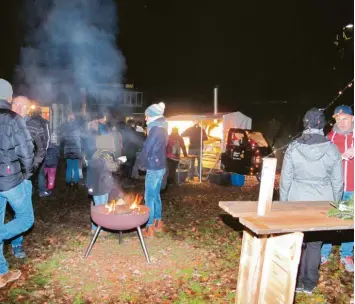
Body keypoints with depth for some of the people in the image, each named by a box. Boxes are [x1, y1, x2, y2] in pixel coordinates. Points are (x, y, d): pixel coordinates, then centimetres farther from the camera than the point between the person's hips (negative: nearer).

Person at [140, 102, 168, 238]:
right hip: (160, 166, 9)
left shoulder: (155, 129, -17)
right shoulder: (162, 128, 12)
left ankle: (150, 228, 3)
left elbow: (147, 148, -15)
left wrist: (142, 162, 2)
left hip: (154, 168, -9)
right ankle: (158, 222, 26)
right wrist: (147, 162, 8)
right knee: (156, 195, 17)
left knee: (149, 197, -3)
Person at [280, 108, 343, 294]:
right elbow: (337, 182, 1)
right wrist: (335, 204, 14)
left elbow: (285, 179, -4)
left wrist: (283, 202, 8)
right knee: (315, 242, 12)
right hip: (322, 203, 1)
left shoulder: (293, 148, -8)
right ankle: (309, 283, 21)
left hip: (297, 202, 0)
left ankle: (296, 281, 22)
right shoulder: (332, 149, -6)